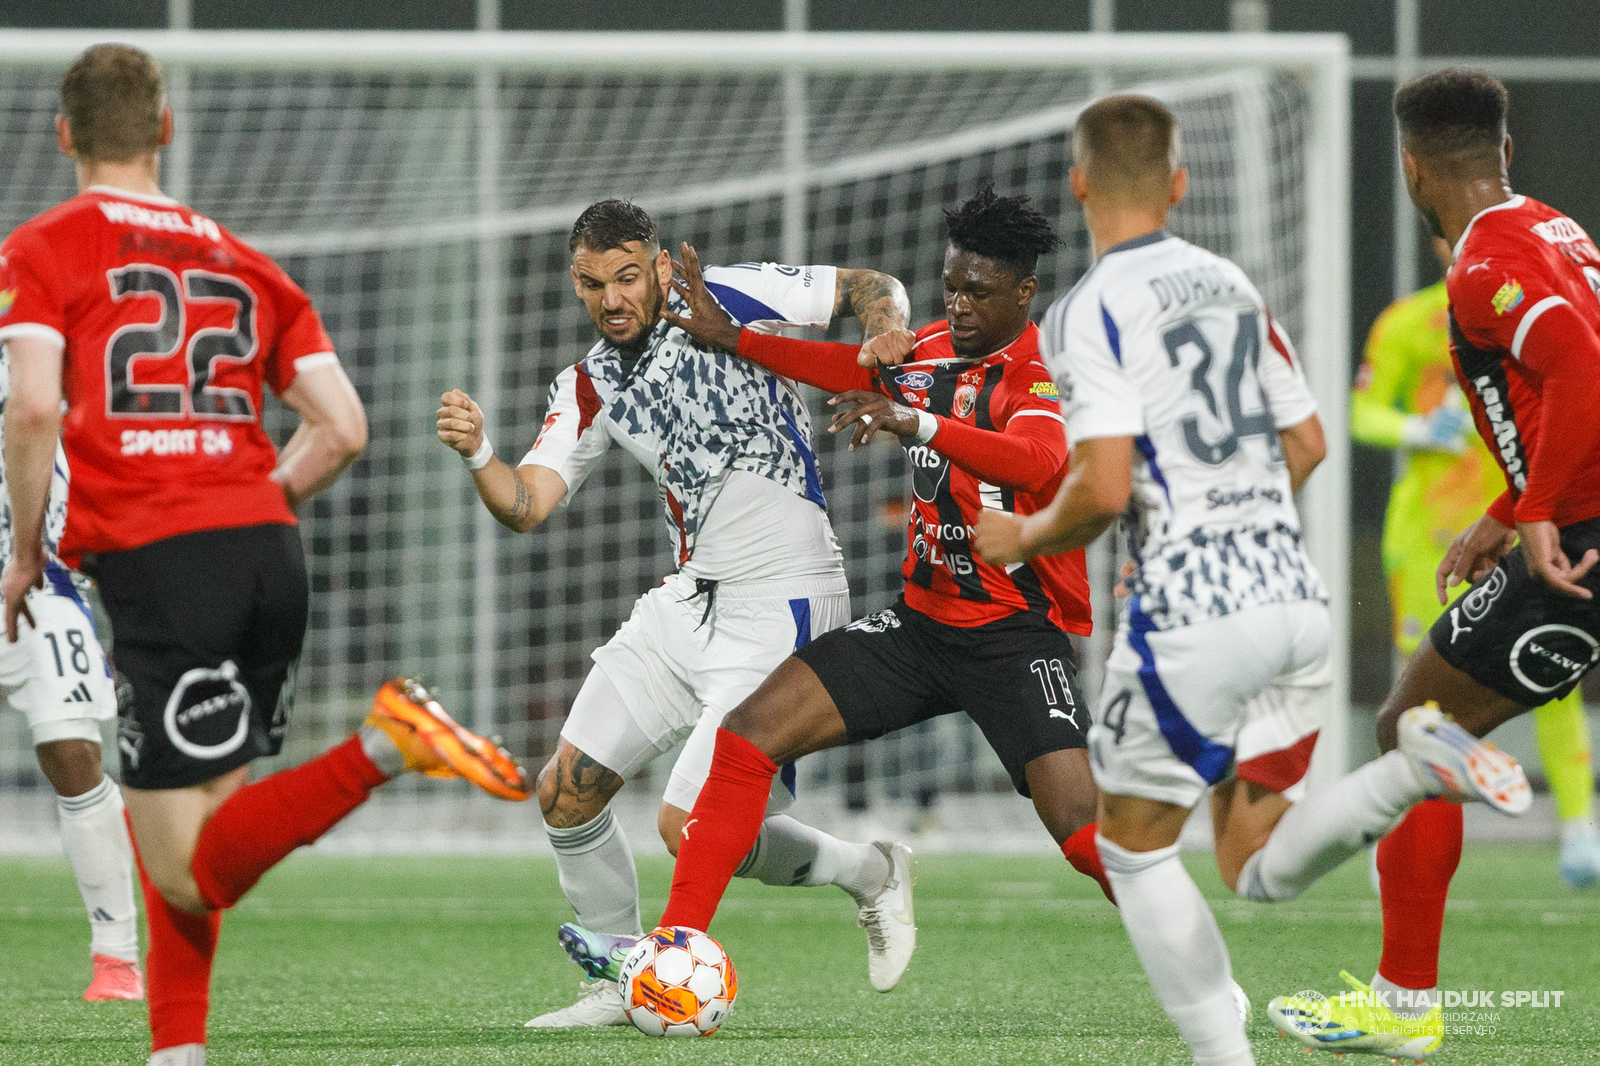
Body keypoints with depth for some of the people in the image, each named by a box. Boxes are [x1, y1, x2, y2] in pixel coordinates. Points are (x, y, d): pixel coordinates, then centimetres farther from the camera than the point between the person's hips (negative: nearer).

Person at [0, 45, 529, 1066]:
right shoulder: (242, 262, 20)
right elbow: (343, 428, 13)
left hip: (155, 560, -6)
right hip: (269, 553, 6)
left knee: (191, 874, -9)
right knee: (170, 826, 20)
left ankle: (382, 749, -29)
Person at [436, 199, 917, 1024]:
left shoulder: (726, 299, -8)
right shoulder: (589, 389, 7)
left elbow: (874, 289, -2)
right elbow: (526, 506, -4)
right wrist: (477, 456, -24)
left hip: (780, 607, -7)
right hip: (689, 600, 7)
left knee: (691, 826, -15)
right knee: (565, 793, 5)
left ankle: (868, 873, 9)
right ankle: (617, 978, 23)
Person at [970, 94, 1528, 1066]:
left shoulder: (1090, 311, -9)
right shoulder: (1230, 285, 13)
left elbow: (1104, 486, -17)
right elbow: (1307, 446, 18)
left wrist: (1024, 540, 3)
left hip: (1192, 615, -7)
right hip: (1295, 595, 7)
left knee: (1134, 846, 12)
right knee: (1261, 867, 11)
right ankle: (1417, 767, -14)